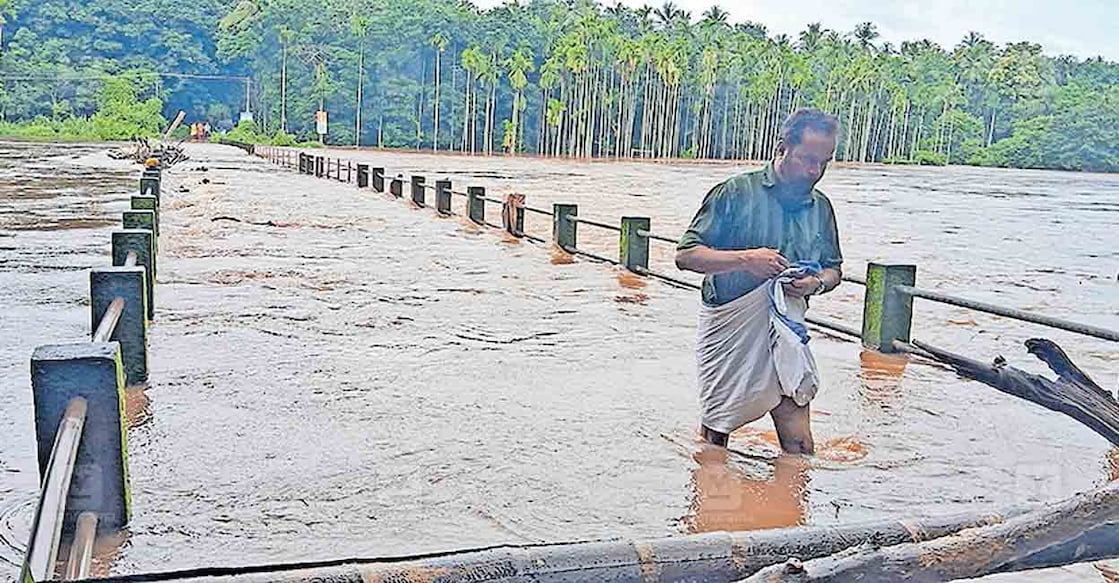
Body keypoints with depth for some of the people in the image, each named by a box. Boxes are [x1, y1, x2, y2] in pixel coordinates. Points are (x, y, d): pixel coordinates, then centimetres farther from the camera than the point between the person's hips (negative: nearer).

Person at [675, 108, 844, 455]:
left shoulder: (821, 208, 8)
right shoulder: (735, 193, -8)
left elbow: (834, 269, 18)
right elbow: (686, 255, -10)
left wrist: (817, 283, -7)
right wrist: (746, 258, -23)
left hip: (784, 332, 4)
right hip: (728, 331, -3)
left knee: (799, 444, -2)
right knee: (714, 438, 9)